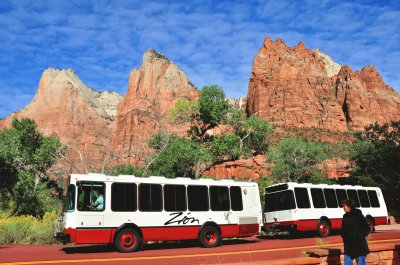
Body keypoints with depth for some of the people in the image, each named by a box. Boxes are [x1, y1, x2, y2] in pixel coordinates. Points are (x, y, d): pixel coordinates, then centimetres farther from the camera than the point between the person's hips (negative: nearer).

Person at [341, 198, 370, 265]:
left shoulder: (358, 215, -10)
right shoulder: (345, 216, 6)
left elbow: (367, 228, -7)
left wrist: (360, 236, -15)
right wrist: (343, 235, 2)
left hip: (359, 245, -5)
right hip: (348, 245, 5)